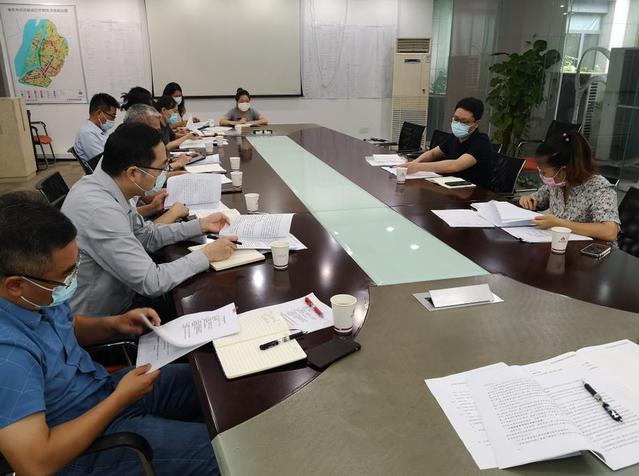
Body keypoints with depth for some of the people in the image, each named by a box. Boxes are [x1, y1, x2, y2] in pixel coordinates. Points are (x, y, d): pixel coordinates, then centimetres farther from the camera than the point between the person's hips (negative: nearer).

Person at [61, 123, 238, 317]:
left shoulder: (100, 188, -5)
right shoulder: (100, 210, -32)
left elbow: (147, 236, 9)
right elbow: (151, 282, -28)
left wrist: (201, 225, 4)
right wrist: (207, 255, -17)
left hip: (116, 299, 7)